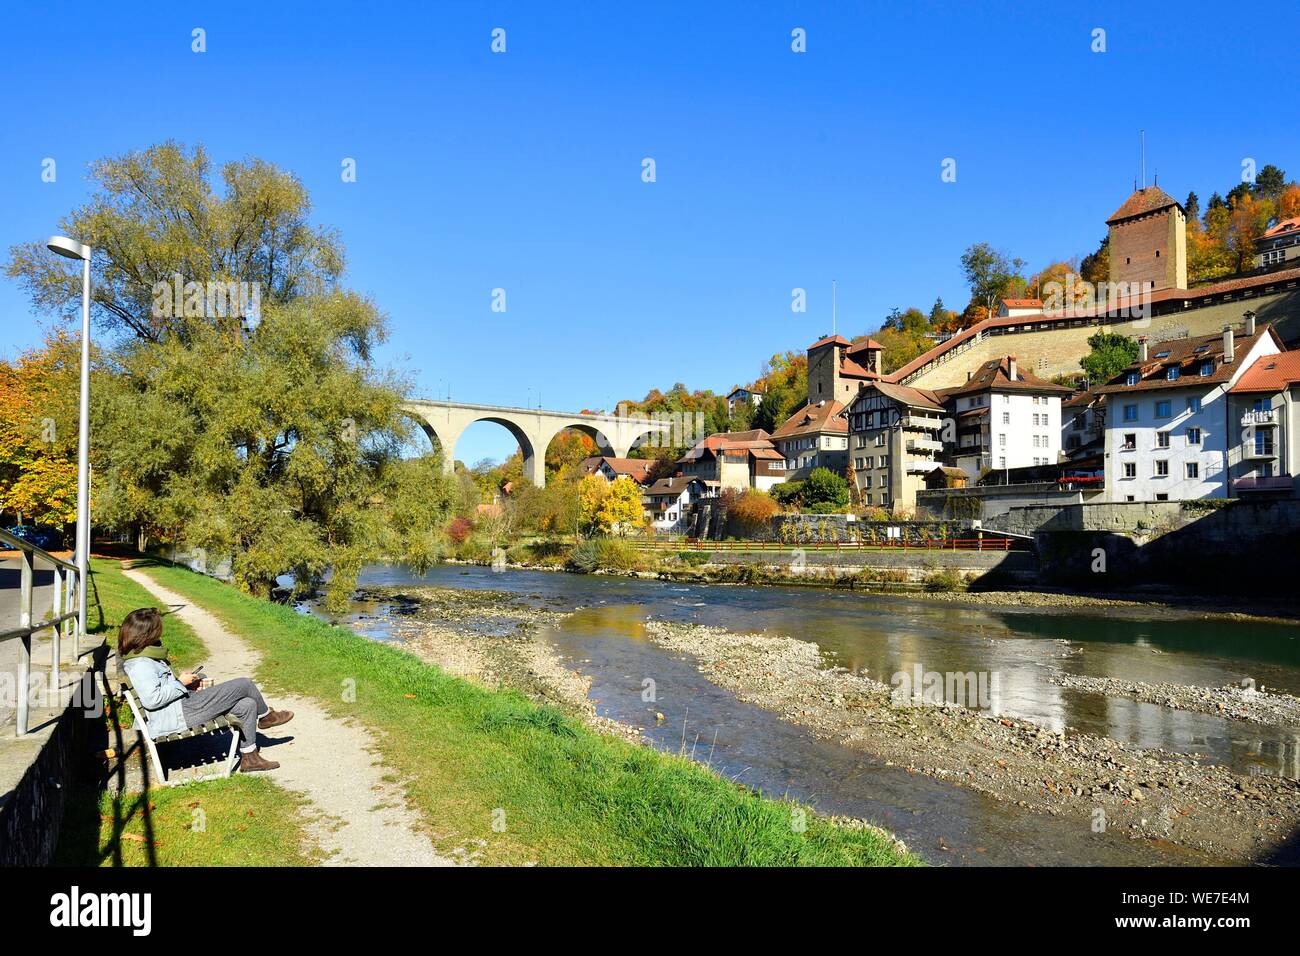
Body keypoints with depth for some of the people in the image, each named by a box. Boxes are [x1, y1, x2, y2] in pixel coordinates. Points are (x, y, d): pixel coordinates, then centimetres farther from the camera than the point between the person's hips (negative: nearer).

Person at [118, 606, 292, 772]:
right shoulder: (140, 665, -22)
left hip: (183, 704, 11)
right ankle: (265, 715, 22)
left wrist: (187, 682, 10)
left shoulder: (143, 657, 11)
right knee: (244, 684, -9)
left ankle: (249, 757, 13)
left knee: (247, 705, 3)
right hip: (178, 715, -11)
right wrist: (181, 682, -16)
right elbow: (152, 699, -28)